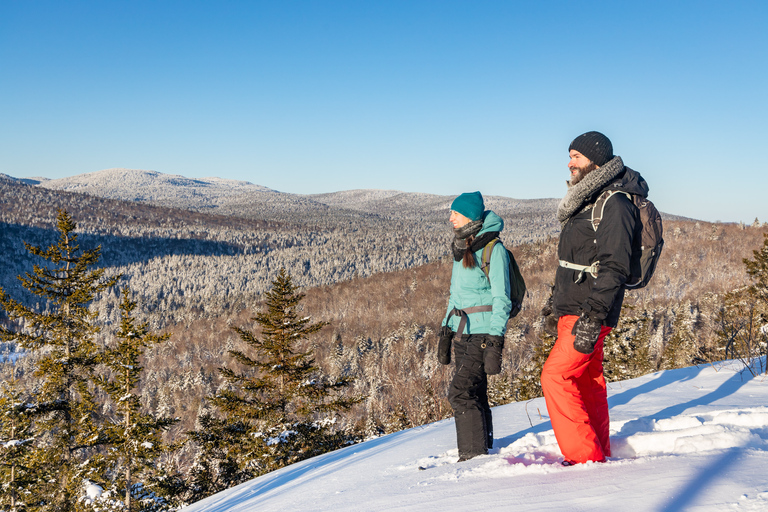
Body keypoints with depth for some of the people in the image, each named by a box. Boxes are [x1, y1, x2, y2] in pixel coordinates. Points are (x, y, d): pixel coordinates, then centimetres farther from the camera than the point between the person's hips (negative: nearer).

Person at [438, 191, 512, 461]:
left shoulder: (493, 249, -10)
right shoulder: (461, 249, 16)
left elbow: (501, 299, -12)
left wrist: (495, 342, -17)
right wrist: (445, 331, 18)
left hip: (482, 333, -8)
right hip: (462, 333, 8)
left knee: (461, 393, -13)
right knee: (474, 394, 10)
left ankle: (475, 455, -6)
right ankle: (481, 451, 17)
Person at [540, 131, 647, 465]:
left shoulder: (615, 205, -15)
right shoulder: (586, 201, 16)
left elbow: (614, 268, -22)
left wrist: (593, 317, -28)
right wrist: (557, 299, 27)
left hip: (590, 314, -10)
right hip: (572, 309, 10)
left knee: (556, 377, -12)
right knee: (587, 381, 14)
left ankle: (585, 458, -5)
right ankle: (600, 453, 25)